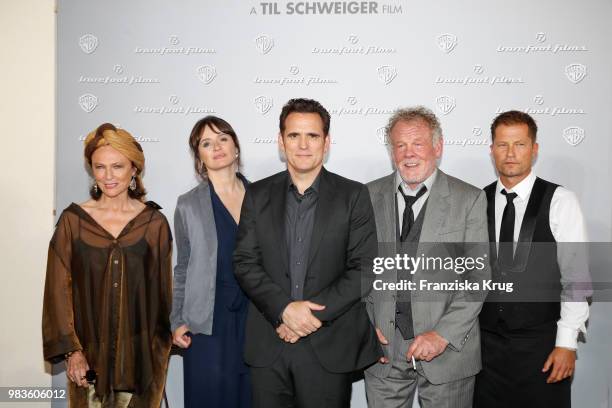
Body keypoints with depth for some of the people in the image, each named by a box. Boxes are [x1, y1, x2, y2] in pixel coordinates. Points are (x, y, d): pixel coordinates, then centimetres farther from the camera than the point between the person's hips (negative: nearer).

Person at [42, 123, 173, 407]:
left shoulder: (155, 223, 0)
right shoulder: (72, 220, -1)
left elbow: (162, 289, 3)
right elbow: (58, 288, -2)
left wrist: (162, 346, 2)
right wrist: (70, 350, -7)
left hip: (140, 352, 0)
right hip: (89, 353, 0)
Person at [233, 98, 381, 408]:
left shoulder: (353, 196, 0)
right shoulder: (257, 195, 6)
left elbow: (364, 268, -5)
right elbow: (244, 263, 1)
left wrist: (314, 315, -13)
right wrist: (284, 309, -13)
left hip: (329, 347, -1)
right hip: (268, 345, 2)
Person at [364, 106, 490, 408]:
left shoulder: (470, 200, -4)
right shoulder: (369, 197, 3)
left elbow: (479, 277, -6)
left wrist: (444, 335, -14)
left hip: (448, 350, -1)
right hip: (382, 348, 2)